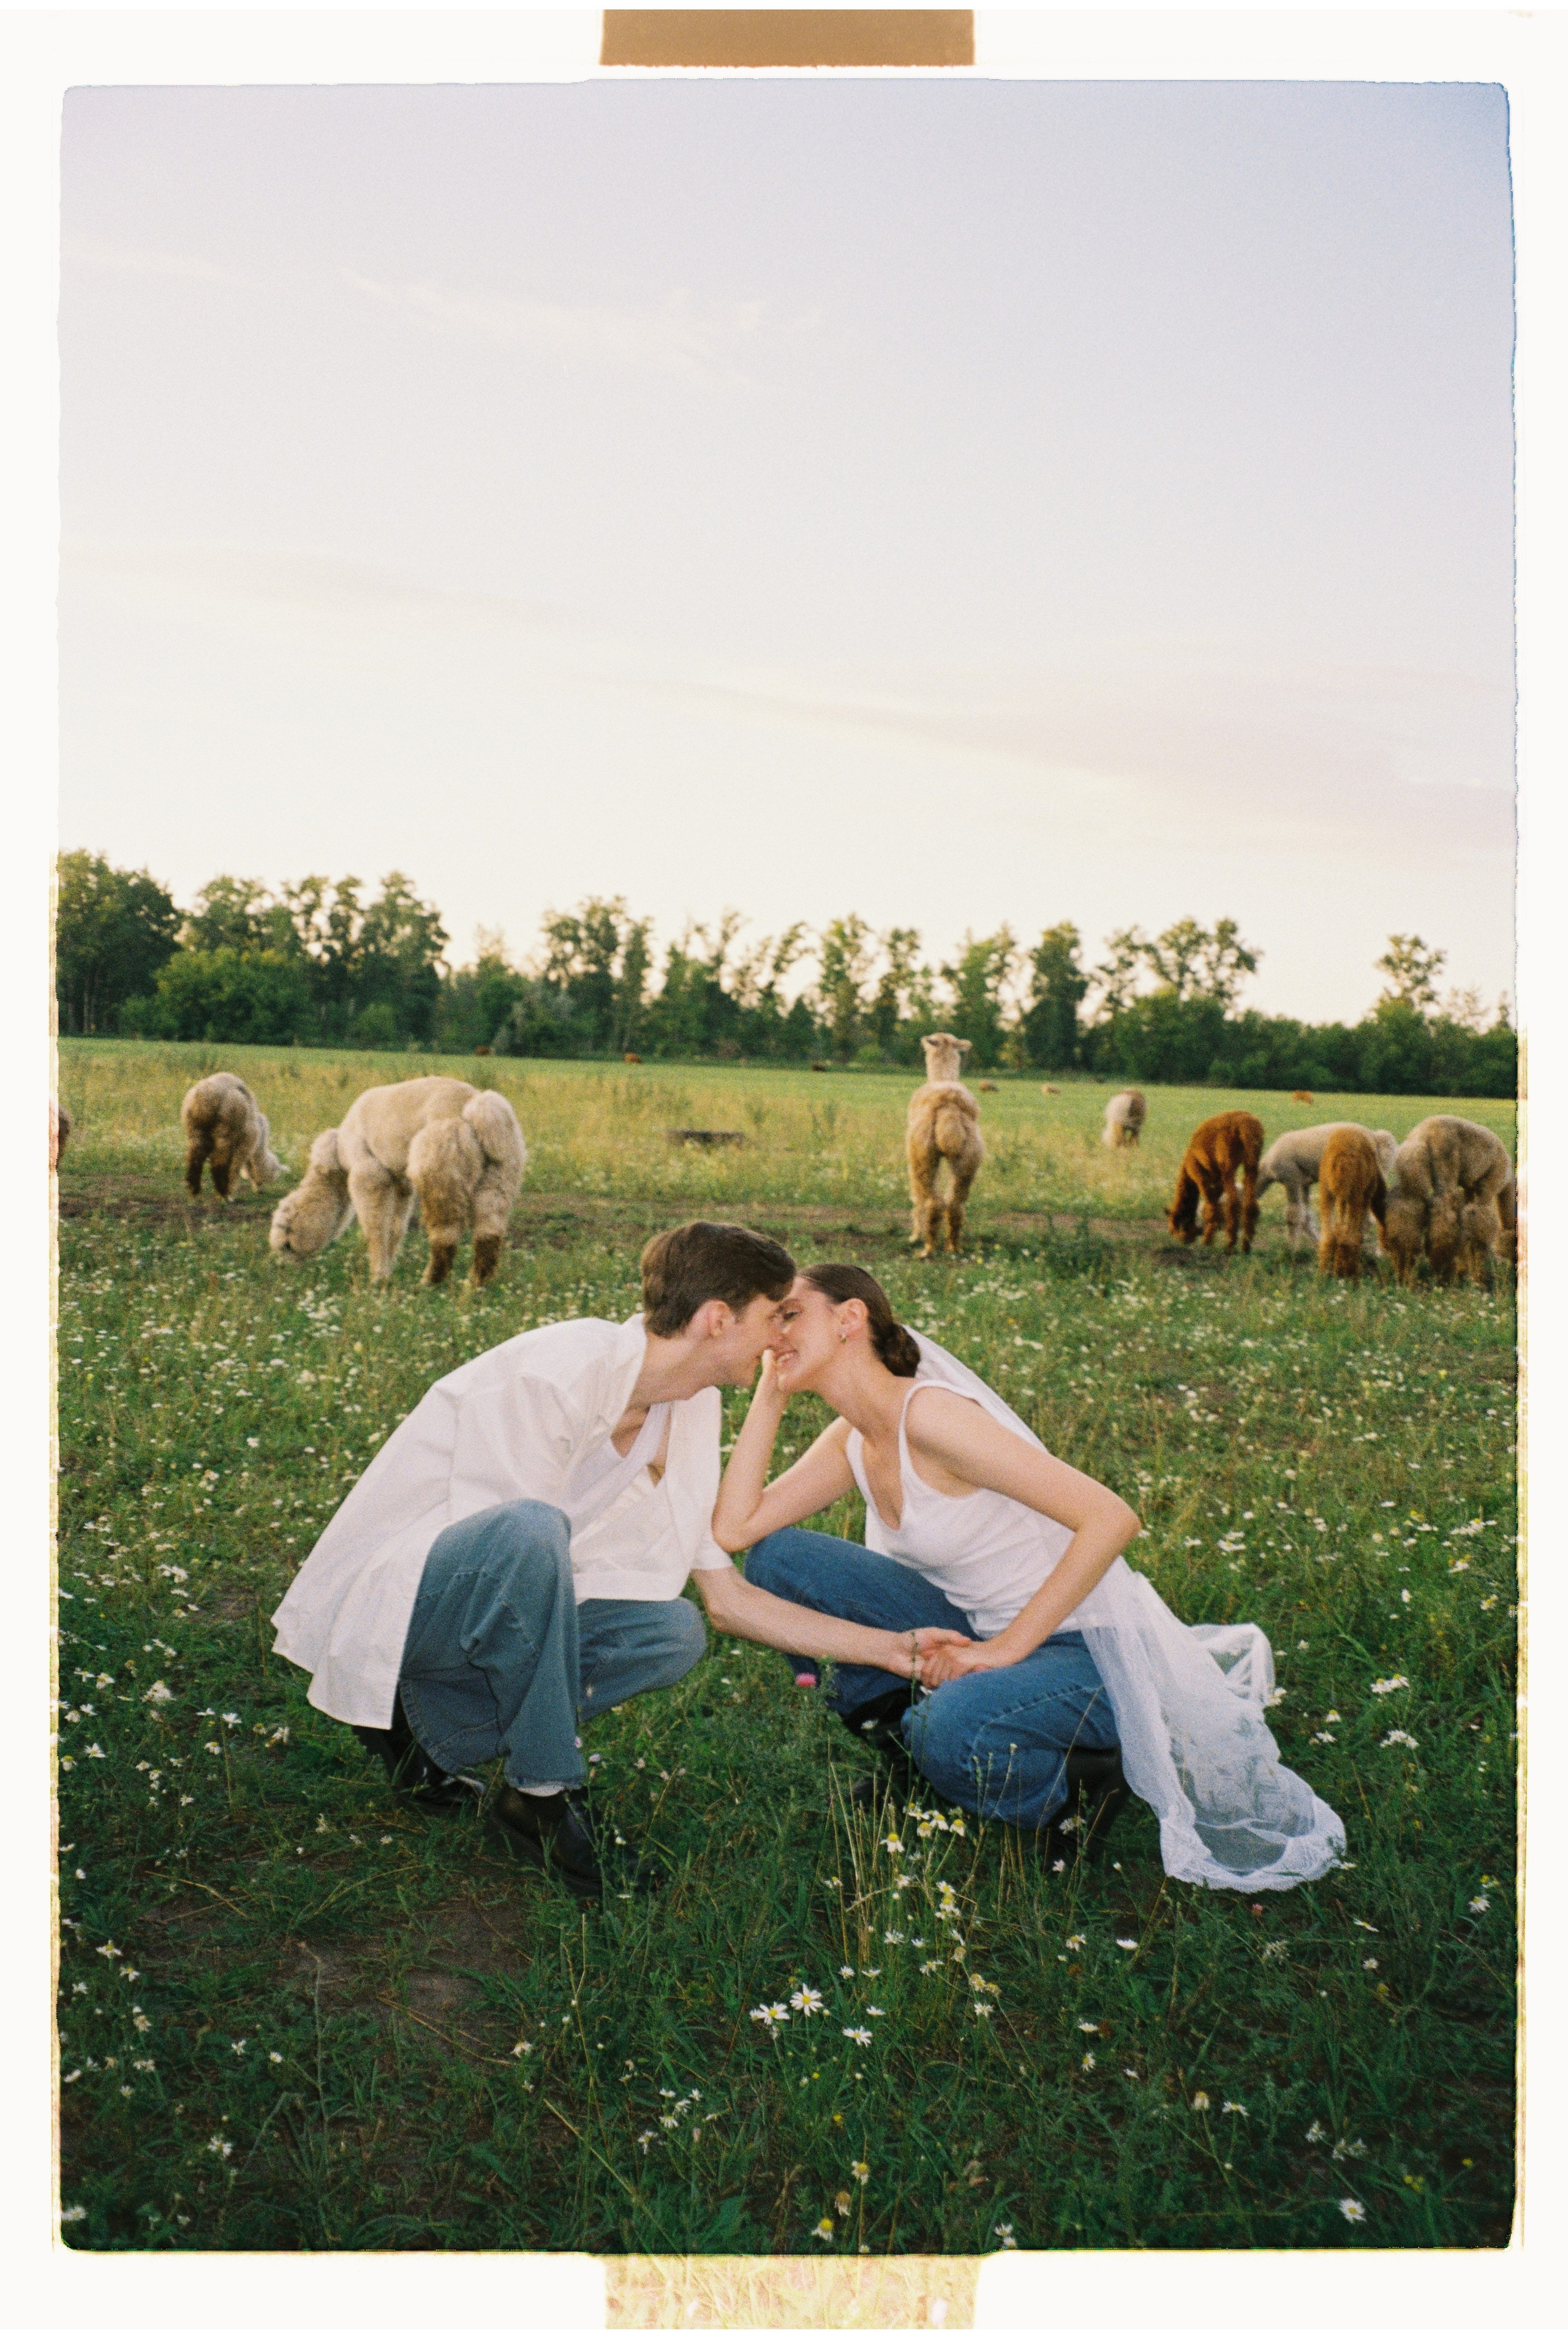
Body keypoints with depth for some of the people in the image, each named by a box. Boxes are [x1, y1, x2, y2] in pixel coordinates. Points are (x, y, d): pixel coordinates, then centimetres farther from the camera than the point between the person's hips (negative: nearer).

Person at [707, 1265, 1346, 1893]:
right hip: (983, 1633, 8)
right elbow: (733, 1529, -8)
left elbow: (1111, 1519, -26)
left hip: (1091, 1648, -8)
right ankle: (908, 1730, 8)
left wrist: (1005, 1650, -24)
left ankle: (1068, 1794, -5)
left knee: (952, 1733, -39)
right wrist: (769, 1394, -8)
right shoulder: (851, 1442, 3)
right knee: (779, 1557, -4)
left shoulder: (929, 1414, -23)